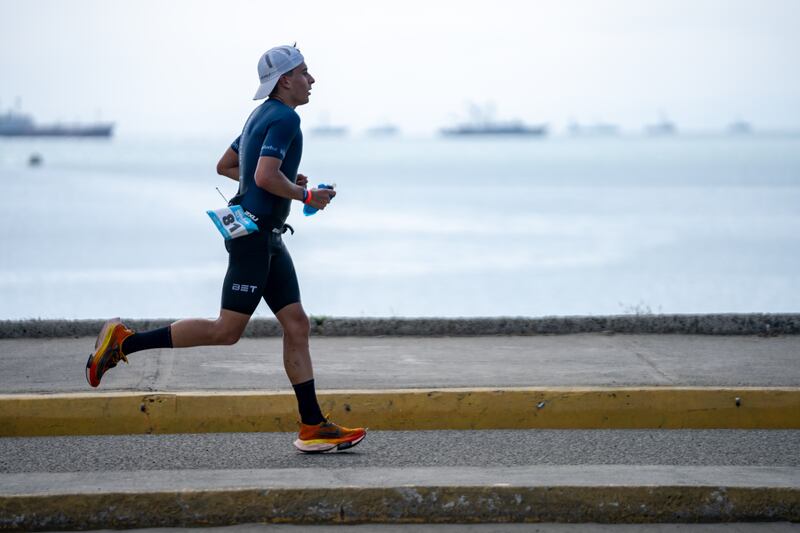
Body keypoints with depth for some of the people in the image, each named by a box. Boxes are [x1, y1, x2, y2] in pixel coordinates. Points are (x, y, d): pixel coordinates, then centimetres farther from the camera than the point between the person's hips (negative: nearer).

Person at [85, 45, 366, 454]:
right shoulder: (284, 118, -13)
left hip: (268, 238, 11)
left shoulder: (263, 115, 18)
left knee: (296, 326, 5)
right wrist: (307, 196, -10)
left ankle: (313, 427, 4)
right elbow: (265, 177, -26)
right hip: (253, 232, -11)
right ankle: (124, 341, -2)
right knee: (226, 331, -8)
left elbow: (225, 166, 26)